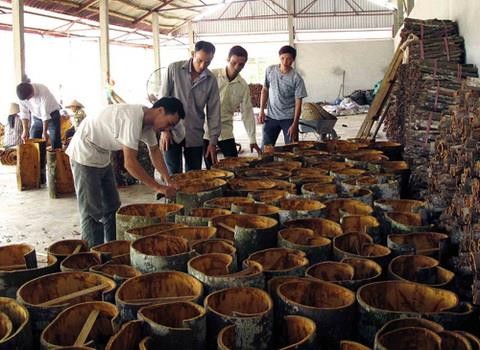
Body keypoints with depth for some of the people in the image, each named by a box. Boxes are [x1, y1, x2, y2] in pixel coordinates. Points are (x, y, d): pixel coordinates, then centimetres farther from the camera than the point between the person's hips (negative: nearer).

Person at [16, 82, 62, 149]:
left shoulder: (43, 91, -32)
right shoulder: (22, 94, -17)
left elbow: (45, 114, -31)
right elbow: (24, 113, -13)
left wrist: (44, 132, -30)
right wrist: (25, 130, -22)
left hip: (51, 114, -5)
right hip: (37, 117, 5)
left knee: (55, 143, -11)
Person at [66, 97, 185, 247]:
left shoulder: (147, 120, -2)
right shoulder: (133, 119, -31)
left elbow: (155, 151, 10)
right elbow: (130, 163, -32)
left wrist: (168, 181, -1)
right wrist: (158, 187, -26)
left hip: (102, 157, 10)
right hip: (85, 154, -10)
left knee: (112, 207, 12)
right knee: (92, 211, -7)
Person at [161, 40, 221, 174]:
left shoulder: (211, 80, 0)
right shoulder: (174, 69, -6)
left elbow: (214, 111, 3)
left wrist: (213, 141, 0)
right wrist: (164, 129, -7)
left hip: (195, 135, 2)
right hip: (172, 132, -2)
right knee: (173, 176, -1)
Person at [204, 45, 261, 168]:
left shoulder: (243, 86, 4)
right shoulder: (212, 75, -6)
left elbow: (247, 113, 6)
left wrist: (252, 140, 3)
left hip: (226, 131, 3)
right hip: (205, 129, -3)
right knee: (210, 167, 2)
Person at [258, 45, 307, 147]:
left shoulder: (296, 78, -13)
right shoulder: (270, 71, -3)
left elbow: (298, 103, -12)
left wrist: (294, 124, -17)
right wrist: (262, 110, 3)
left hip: (289, 118, -3)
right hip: (271, 116, 3)